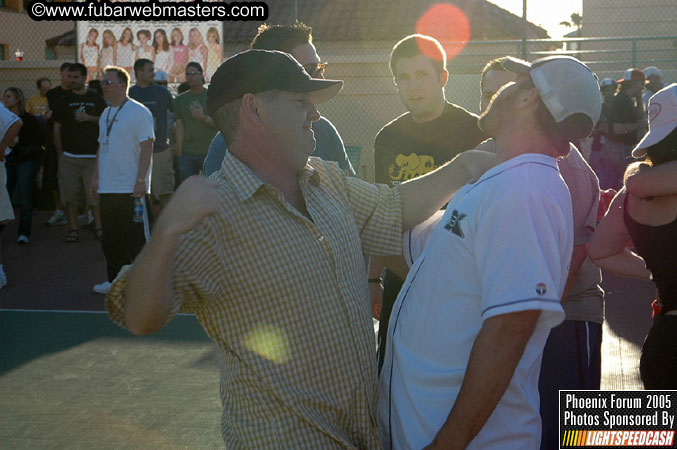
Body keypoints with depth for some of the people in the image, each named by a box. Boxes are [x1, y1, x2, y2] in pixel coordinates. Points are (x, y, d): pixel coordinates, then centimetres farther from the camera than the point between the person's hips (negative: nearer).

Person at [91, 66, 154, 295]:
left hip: (131, 188, -8)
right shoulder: (106, 114, 16)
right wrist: (96, 176, 16)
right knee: (110, 238, 12)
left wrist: (140, 180, -19)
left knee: (135, 237, -2)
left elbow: (147, 147, -14)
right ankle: (115, 280, 22)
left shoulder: (138, 112, -9)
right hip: (107, 188, 8)